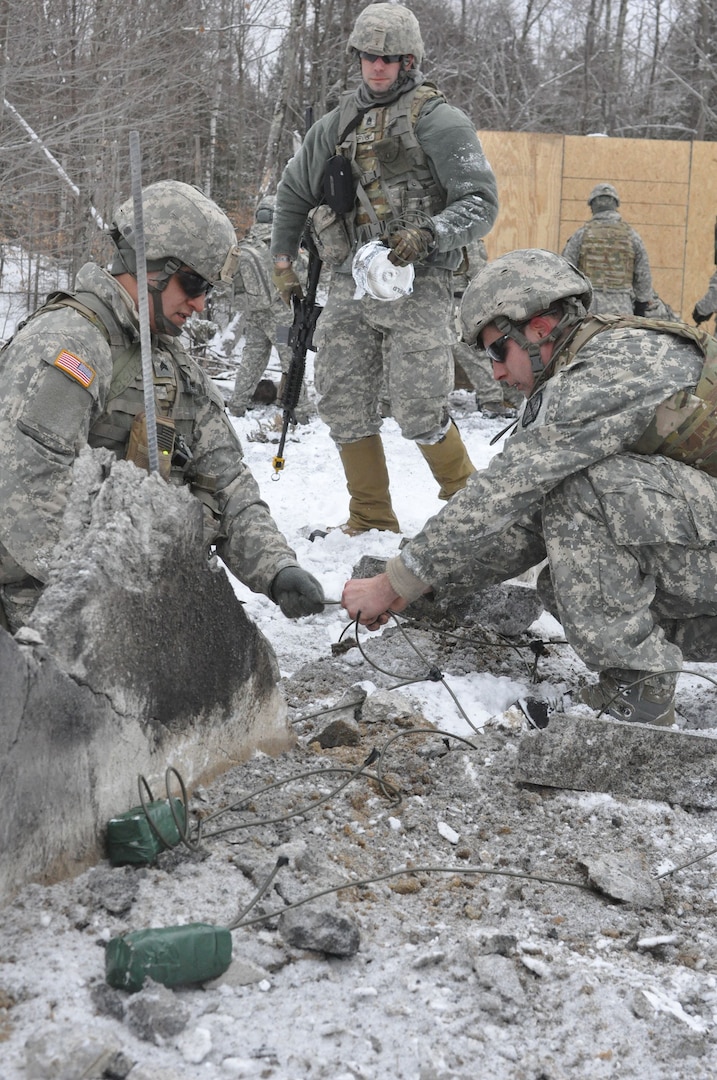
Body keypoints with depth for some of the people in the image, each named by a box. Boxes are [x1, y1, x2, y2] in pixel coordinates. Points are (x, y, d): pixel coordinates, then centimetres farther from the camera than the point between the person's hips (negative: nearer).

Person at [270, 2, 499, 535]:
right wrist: (283, 260, 22)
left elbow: (481, 203, -9)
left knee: (420, 414, -10)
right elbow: (293, 189, 27)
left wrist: (428, 236, -25)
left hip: (416, 286, -6)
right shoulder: (340, 121, 15)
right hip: (349, 286, 6)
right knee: (343, 405, 5)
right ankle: (371, 520, 19)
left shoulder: (440, 121, -3)